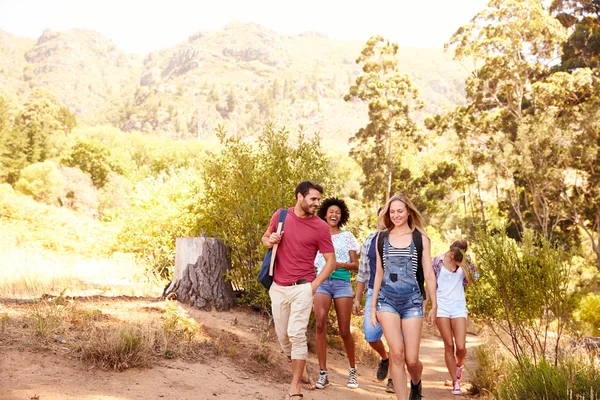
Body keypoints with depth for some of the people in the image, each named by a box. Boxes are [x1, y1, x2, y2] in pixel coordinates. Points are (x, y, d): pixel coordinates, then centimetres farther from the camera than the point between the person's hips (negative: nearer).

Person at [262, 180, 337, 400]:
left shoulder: (320, 227, -8)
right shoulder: (280, 216, 0)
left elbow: (331, 261, -2)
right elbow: (265, 238, 16)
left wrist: (314, 285, -11)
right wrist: (270, 241, -8)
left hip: (302, 288, -4)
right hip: (278, 287, 4)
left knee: (296, 334, -12)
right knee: (283, 336, 11)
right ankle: (300, 370, 34)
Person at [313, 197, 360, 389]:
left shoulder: (347, 236, 9)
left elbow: (355, 264, 5)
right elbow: (313, 263, 14)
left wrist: (340, 265, -13)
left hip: (342, 282, 0)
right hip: (321, 282, 0)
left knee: (344, 331, -1)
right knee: (320, 324, -18)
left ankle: (352, 370, 20)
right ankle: (323, 372, -12)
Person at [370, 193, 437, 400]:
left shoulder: (420, 238, 3)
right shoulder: (382, 238, 8)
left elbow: (428, 274, 4)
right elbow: (379, 273, 12)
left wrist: (434, 305, 3)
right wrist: (373, 305, 10)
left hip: (412, 301, -1)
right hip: (387, 300, 1)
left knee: (412, 359, -1)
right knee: (396, 353, -11)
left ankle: (416, 383, 34)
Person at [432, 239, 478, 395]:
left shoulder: (464, 264, 2)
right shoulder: (438, 261, -2)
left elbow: (475, 276, -13)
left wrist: (465, 261, -18)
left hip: (458, 307, 1)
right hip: (441, 307, -1)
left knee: (461, 346, -6)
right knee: (449, 345, 0)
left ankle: (459, 365, 30)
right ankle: (455, 382, 11)